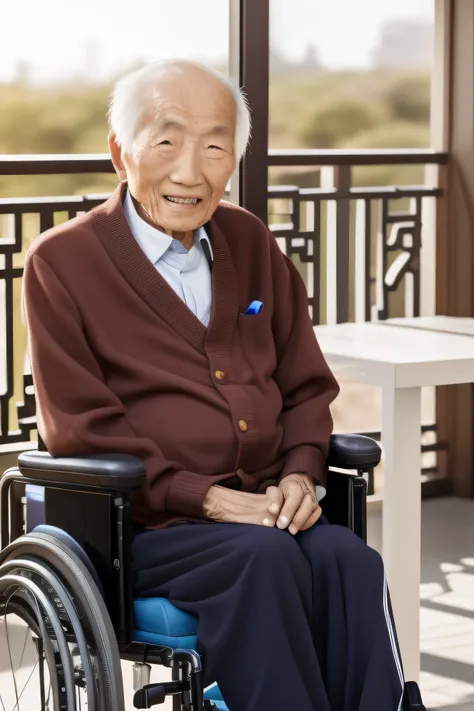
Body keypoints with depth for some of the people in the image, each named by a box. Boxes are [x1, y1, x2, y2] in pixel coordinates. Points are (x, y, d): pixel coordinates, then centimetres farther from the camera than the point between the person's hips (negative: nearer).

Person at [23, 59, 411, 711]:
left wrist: (301, 473, -2)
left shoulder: (251, 243, 17)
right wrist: (202, 496, -16)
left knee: (348, 559, -27)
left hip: (268, 510, 5)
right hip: (146, 524, -4)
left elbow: (306, 387, 19)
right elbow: (80, 428, -6)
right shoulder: (62, 261, 0)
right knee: (265, 558, -34)